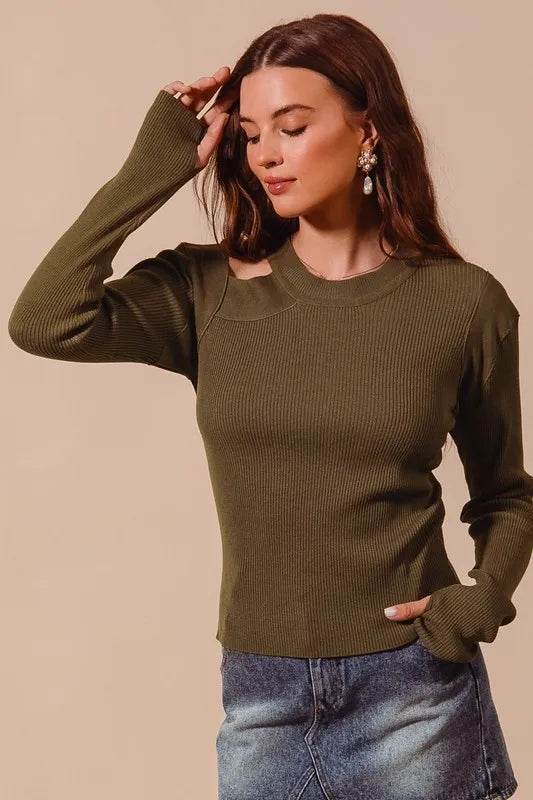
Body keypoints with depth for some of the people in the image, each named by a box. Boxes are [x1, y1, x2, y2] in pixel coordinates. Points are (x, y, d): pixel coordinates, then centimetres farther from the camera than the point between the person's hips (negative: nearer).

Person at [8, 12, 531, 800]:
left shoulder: (463, 302, -5)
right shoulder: (209, 291, -2)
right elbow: (45, 322, -18)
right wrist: (155, 168, -12)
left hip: (414, 694, -1)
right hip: (262, 697, 1)